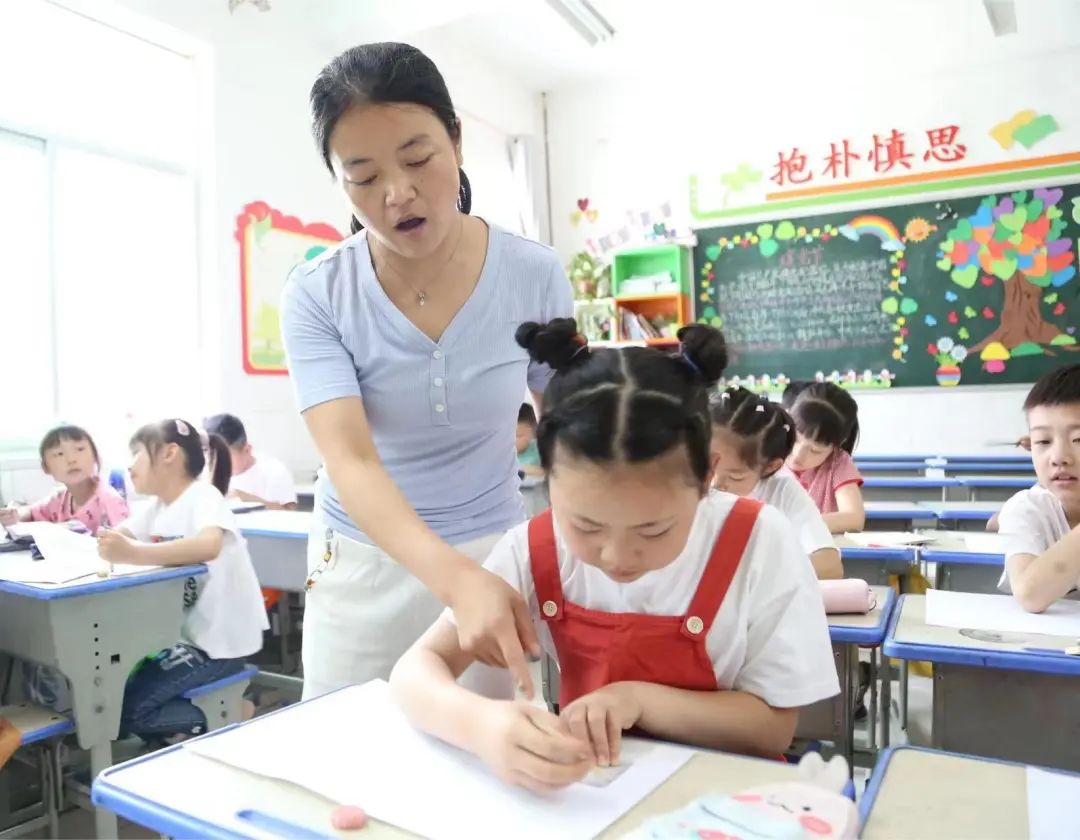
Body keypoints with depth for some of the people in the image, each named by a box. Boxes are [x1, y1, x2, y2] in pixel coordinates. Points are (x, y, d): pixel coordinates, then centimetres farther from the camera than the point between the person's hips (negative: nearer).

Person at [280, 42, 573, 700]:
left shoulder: (535, 277, -11)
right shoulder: (316, 295, -14)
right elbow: (350, 461, -25)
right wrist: (457, 580, -41)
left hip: (498, 553, 1)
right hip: (363, 564, 0)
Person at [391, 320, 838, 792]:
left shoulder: (758, 543, -17)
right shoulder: (534, 548, -13)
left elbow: (774, 728, -12)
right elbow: (416, 669, -15)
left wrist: (641, 699, -24)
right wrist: (480, 724, -34)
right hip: (582, 790, 1)